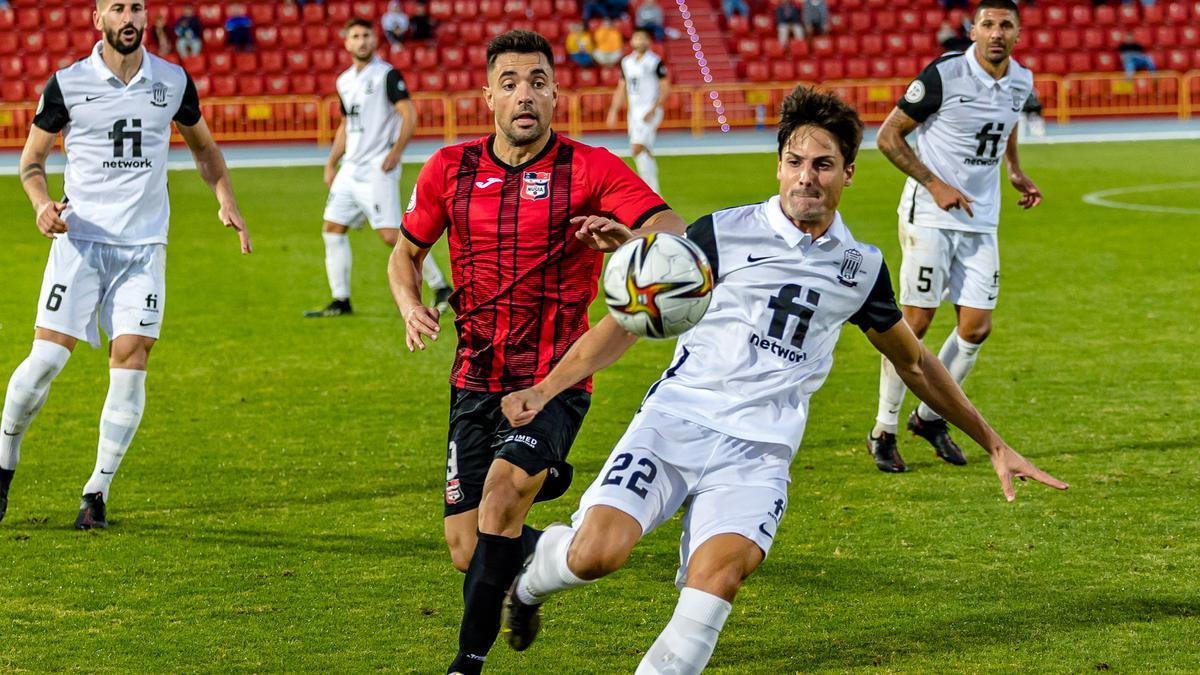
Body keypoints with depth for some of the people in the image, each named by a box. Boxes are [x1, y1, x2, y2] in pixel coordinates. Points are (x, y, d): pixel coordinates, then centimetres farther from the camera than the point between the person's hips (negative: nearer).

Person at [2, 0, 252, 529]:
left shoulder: (173, 82, 5)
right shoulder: (68, 84, -2)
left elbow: (203, 148, 21)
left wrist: (227, 203, 6)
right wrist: (43, 204, -13)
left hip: (144, 245, 2)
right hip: (80, 240, -2)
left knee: (130, 364, -7)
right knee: (46, 357, -10)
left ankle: (98, 490, 3)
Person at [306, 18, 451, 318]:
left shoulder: (387, 74, -7)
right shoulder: (344, 81, 15)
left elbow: (409, 115, -14)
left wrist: (396, 152, -21)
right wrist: (331, 164, 19)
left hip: (378, 169, -8)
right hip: (351, 168, 8)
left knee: (391, 235, -13)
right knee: (333, 229, 4)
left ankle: (441, 287, -2)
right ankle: (340, 302, 9)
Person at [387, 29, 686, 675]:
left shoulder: (590, 169, -6)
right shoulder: (450, 168, 3)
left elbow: (674, 234, -16)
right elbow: (407, 251, 17)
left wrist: (624, 235, -37)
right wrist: (411, 306, -4)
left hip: (555, 381, -4)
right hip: (475, 380, 4)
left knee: (504, 486, -29)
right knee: (467, 551, 1)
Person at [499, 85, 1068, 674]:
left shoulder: (861, 267, 13)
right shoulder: (724, 233, 3)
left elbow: (913, 362, 28)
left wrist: (994, 445, 31)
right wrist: (545, 389, -4)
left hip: (758, 453, 2)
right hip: (676, 421, -2)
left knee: (717, 578, -28)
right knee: (597, 552, -23)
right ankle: (529, 574, 13)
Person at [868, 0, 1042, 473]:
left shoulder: (1020, 82, 5)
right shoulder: (944, 74, -14)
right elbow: (888, 136, -9)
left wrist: (1016, 171, 16)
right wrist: (936, 185, -14)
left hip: (980, 221, 6)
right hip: (930, 217, -6)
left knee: (976, 327, 1)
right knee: (915, 323, -5)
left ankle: (930, 417, 21)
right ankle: (884, 431, 7)